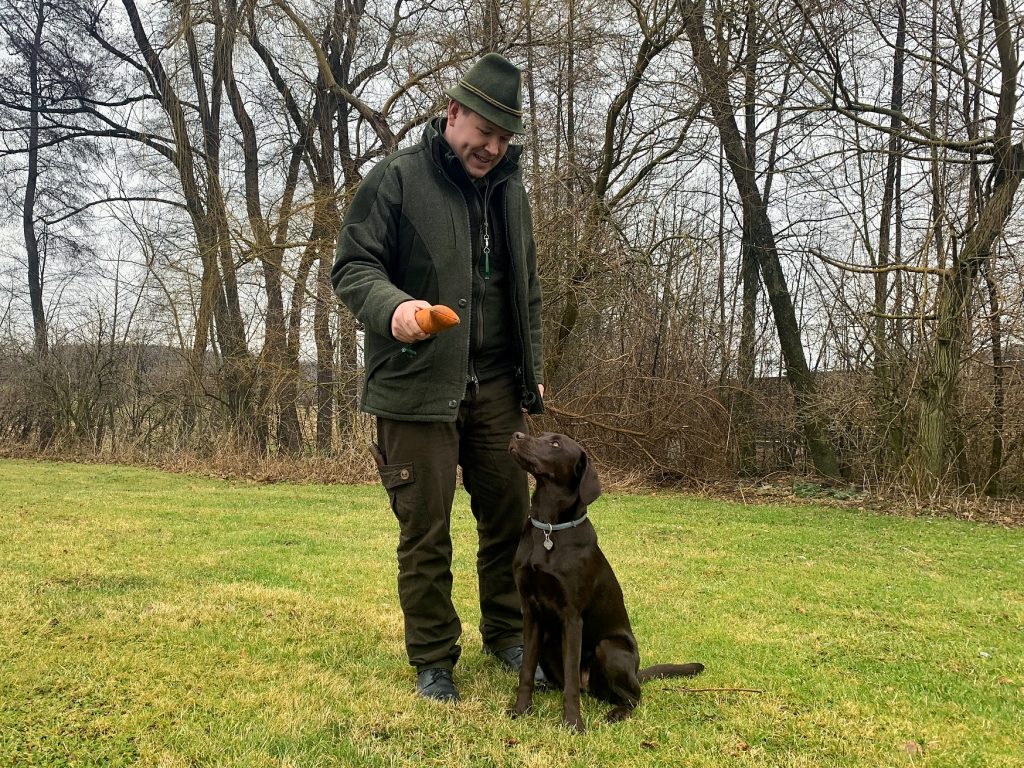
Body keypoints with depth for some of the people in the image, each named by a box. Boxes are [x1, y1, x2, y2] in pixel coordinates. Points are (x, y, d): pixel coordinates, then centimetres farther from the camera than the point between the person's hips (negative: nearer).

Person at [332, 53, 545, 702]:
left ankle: (507, 634, 29)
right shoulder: (397, 179, -4)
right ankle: (433, 659, 18)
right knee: (426, 530, 2)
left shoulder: (509, 189, 13)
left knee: (511, 514, 9)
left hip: (493, 386, 5)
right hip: (417, 386, -5)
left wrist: (532, 373, 17)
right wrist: (392, 306, -28)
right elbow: (352, 267, -7)